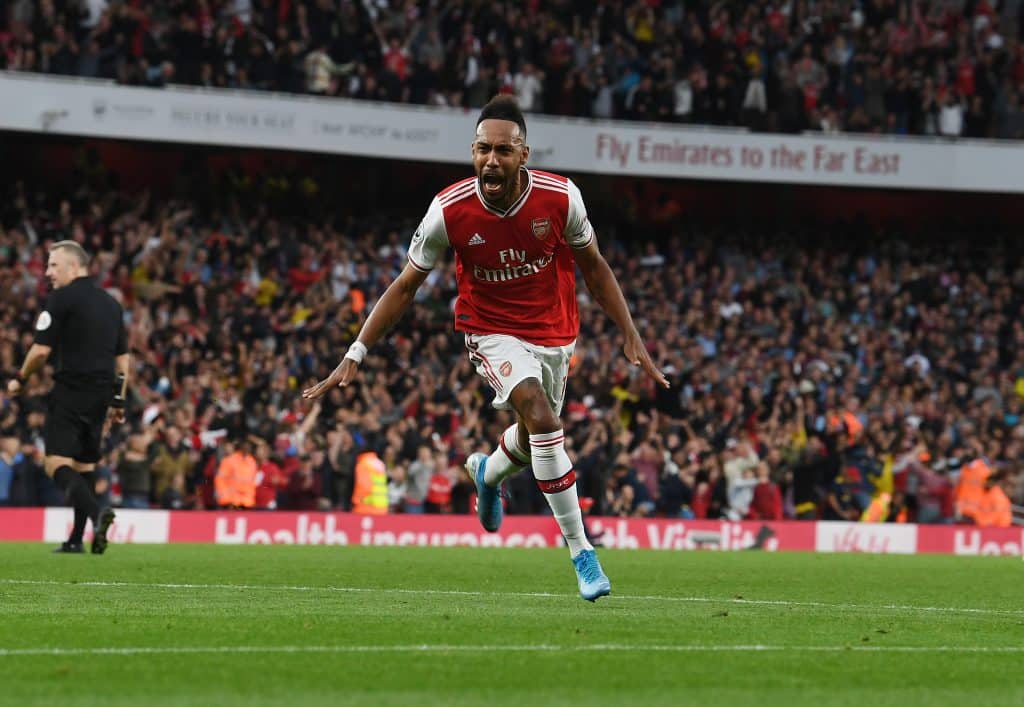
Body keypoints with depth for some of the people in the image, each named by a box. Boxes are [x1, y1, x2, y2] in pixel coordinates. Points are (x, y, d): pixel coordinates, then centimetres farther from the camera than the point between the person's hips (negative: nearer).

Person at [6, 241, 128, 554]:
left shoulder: (61, 299, -6)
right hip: (101, 394, 7)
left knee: (57, 462, -12)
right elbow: (123, 356, 18)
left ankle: (96, 512, -35)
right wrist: (119, 400, 22)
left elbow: (41, 351, -10)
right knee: (83, 466, 14)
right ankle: (76, 540, 14)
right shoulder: (110, 303, 16)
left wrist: (20, 379, 6)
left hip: (71, 391, -7)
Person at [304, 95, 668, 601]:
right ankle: (580, 552, -20)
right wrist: (355, 356, -13)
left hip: (554, 332, 3)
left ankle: (488, 472, 58)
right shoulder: (450, 210, -21)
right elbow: (405, 287, -9)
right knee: (540, 415, -27)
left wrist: (631, 338, -1)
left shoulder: (560, 198, -18)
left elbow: (593, 267, 0)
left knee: (533, 437, 19)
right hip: (493, 332, -3)